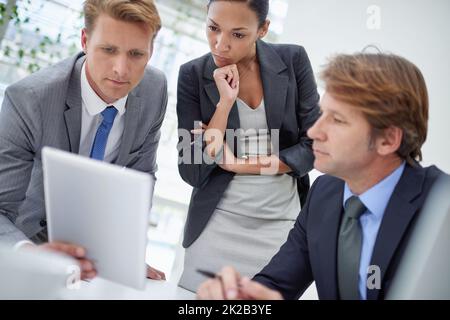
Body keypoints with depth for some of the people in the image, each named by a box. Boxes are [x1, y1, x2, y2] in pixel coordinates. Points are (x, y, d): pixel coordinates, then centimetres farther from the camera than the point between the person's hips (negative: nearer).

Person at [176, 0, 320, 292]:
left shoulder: (293, 60, -4)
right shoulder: (193, 74, -6)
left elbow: (313, 146, -5)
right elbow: (192, 172, -9)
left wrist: (238, 164, -12)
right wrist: (225, 101, -18)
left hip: (283, 224, 1)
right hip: (219, 224, 0)